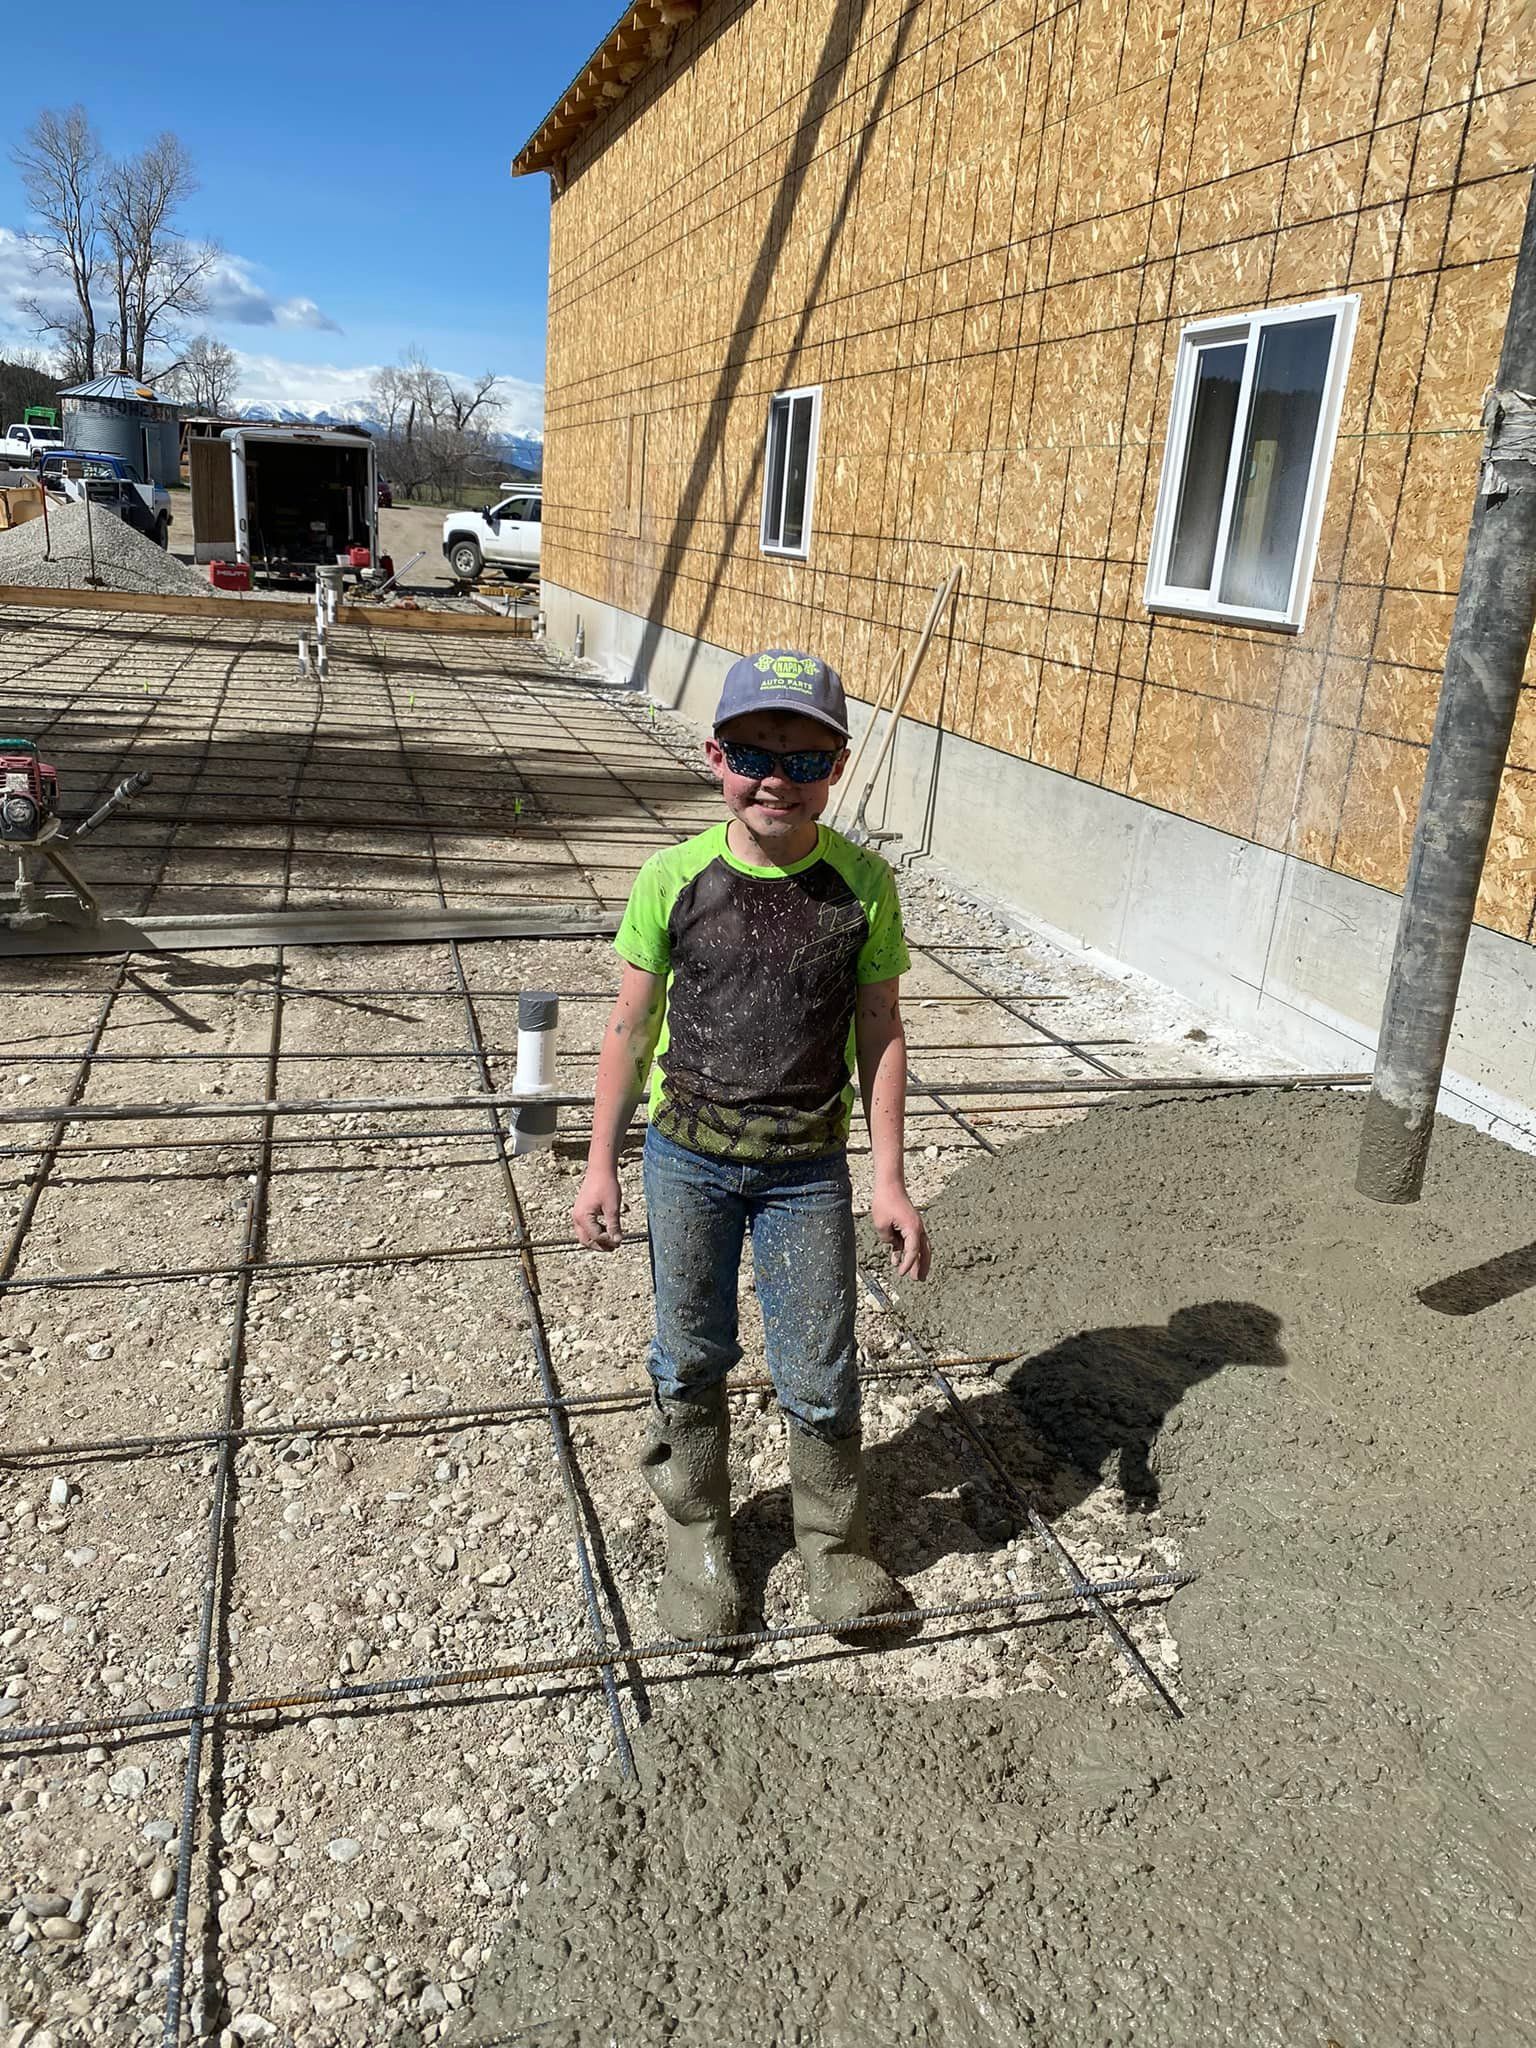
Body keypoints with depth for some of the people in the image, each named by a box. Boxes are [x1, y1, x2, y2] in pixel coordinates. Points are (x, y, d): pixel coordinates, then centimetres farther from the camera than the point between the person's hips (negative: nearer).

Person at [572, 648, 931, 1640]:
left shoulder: (862, 883, -10)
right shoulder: (673, 879, -11)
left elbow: (879, 1031, -2)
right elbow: (632, 1026, -2)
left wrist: (889, 1178, -3)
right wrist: (602, 1164, 1)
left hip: (808, 1168, 0)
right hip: (687, 1159, 1)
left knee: (821, 1377, 8)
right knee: (691, 1362, 16)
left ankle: (836, 1543, 34)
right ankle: (698, 1537, 38)